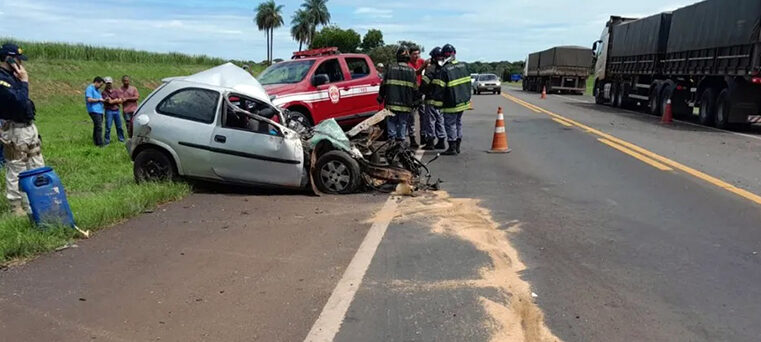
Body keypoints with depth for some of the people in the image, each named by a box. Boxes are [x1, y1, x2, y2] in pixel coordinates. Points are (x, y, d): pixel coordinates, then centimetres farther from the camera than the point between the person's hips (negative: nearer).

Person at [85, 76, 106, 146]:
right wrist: (99, 100, -9)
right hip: (94, 111, -10)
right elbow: (89, 99, -17)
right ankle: (100, 144, -14)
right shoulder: (90, 88, -6)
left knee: (97, 127, 11)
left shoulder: (97, 89, 22)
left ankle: (96, 143, 15)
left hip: (99, 111, 10)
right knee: (99, 127, -14)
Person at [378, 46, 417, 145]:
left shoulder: (390, 68, 2)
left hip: (391, 103, 0)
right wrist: (414, 101, 18)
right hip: (406, 104, 0)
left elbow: (383, 85, 6)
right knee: (402, 123, 7)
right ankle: (400, 140, 8)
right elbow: (415, 89, 5)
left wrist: (380, 98, 17)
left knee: (392, 122, 8)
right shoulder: (411, 71, 2)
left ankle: (391, 139, 5)